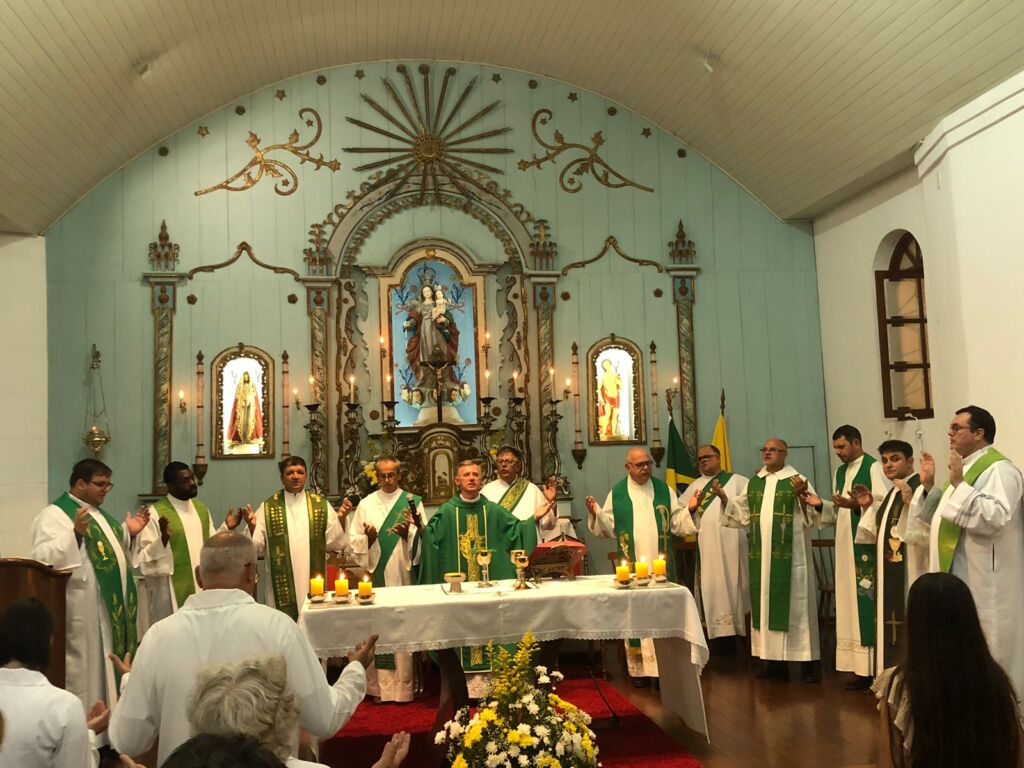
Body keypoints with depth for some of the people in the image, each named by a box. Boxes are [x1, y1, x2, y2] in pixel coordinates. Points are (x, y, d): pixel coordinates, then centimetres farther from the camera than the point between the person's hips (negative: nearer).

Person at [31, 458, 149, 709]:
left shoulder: (97, 514, 16)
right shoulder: (54, 515, -11)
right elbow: (43, 559, -24)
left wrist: (127, 533, 10)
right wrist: (75, 533, -36)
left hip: (110, 608, 9)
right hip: (82, 614, -9)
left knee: (106, 670, 15)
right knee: (84, 674, -2)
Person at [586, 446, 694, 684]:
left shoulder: (663, 490, 7)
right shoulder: (616, 493, 4)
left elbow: (677, 524, 6)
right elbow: (608, 528, 0)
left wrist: (690, 509, -10)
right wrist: (596, 513, -16)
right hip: (632, 566, -1)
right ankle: (639, 668, 10)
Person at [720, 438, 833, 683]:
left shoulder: (797, 481, -5)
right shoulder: (754, 482, 10)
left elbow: (811, 516, -10)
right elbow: (742, 514, 12)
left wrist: (802, 497, -28)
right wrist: (724, 498, 0)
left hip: (790, 556, -5)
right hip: (761, 556, 5)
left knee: (795, 605, -2)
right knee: (765, 604, 8)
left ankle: (810, 662, 6)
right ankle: (773, 660, 18)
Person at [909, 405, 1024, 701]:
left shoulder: (999, 469, -14)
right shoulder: (965, 468, 17)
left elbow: (995, 517, -29)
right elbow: (942, 519, 21)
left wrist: (959, 485, -29)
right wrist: (928, 486, 8)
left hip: (985, 584, -10)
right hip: (957, 578, 10)